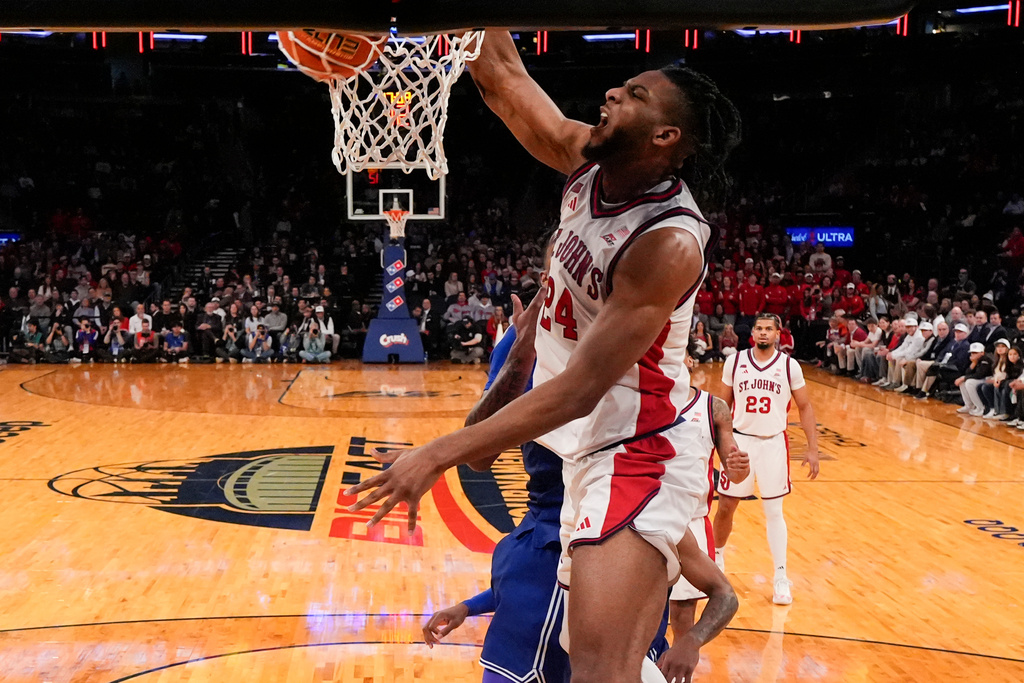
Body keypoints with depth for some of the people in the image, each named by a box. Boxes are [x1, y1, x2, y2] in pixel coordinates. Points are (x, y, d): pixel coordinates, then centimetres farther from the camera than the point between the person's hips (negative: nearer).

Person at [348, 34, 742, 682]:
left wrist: (438, 455, -28)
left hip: (634, 457, -9)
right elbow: (500, 74, 6)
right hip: (588, 441, 9)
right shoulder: (590, 161, -3)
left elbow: (580, 388, -28)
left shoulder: (669, 243, -25)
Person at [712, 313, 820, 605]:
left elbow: (805, 408, 3)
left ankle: (781, 578, 10)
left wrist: (812, 449, -3)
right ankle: (717, 557, 33)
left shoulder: (790, 366, -4)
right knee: (725, 507, 7)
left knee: (774, 512, 3)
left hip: (774, 443, -1)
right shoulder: (734, 362, -2)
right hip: (739, 441, 1)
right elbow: (724, 404, 9)